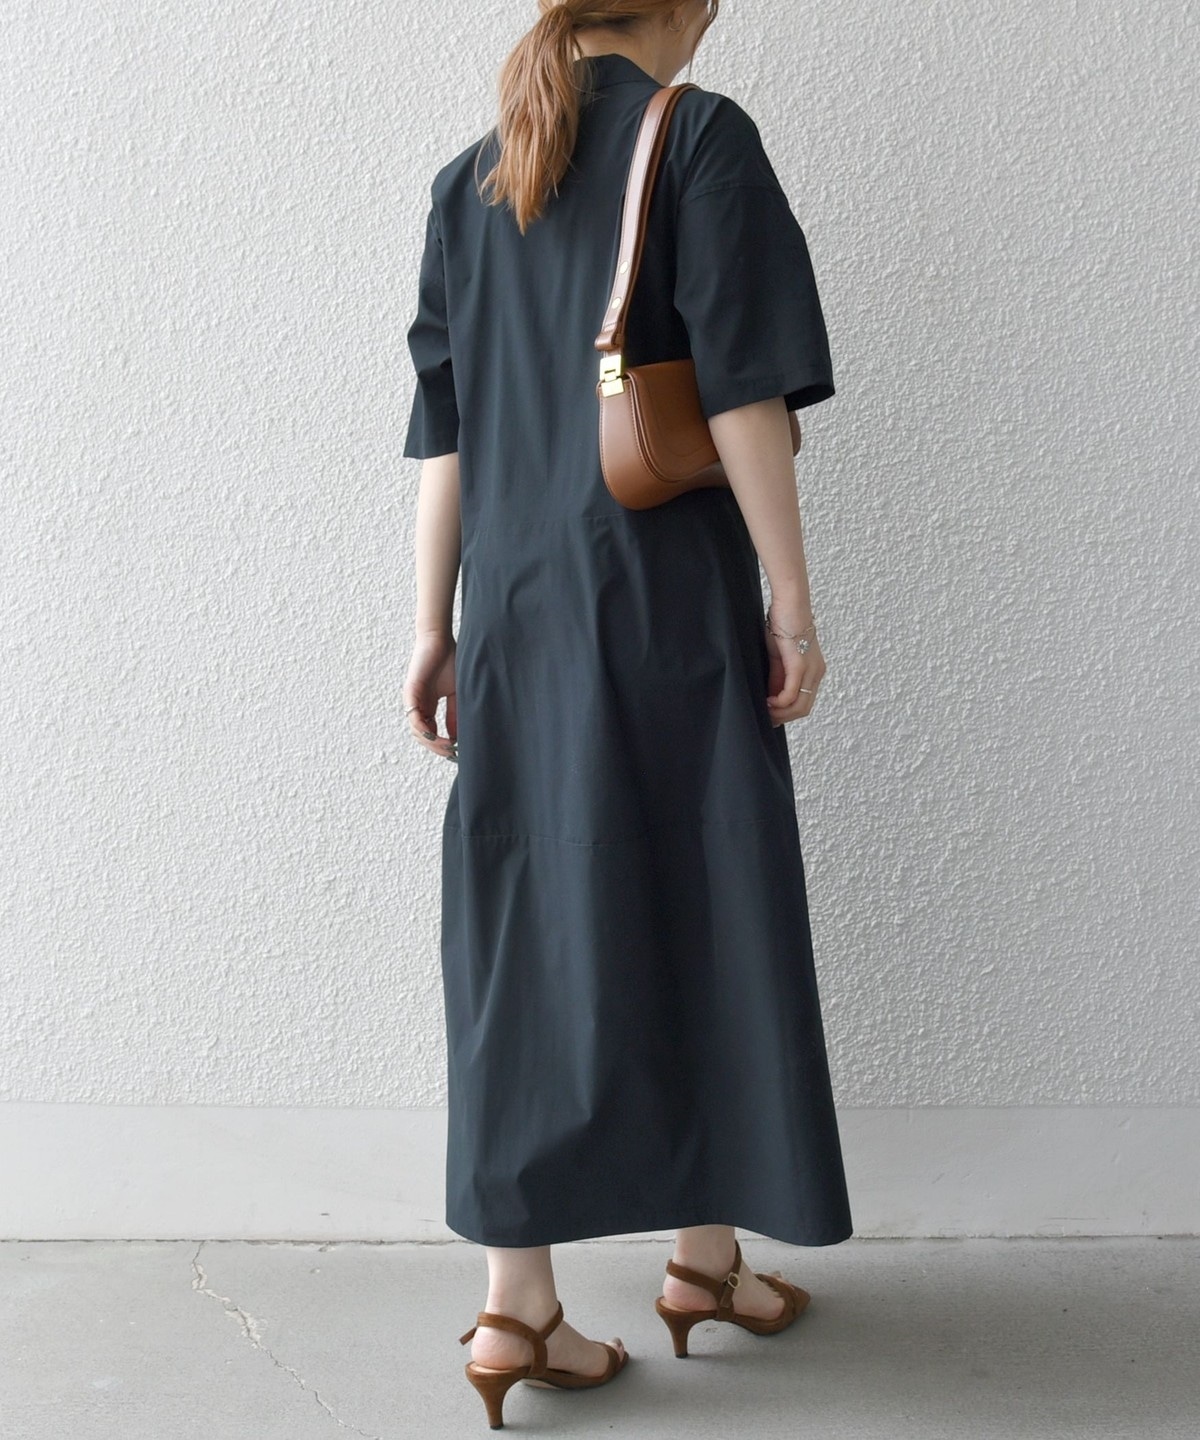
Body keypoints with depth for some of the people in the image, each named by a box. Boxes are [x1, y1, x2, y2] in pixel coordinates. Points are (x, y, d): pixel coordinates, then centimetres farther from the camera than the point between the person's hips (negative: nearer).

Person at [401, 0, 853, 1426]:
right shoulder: (701, 137, -2)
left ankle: (517, 1303, 7)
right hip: (667, 600, -4)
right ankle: (706, 1250, 22)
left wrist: (436, 625, 12)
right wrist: (792, 600, -7)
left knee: (526, 933, 6)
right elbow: (742, 391, -10)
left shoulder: (467, 181, 13)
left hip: (515, 606, 5)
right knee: (703, 909, 8)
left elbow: (441, 427, 10)